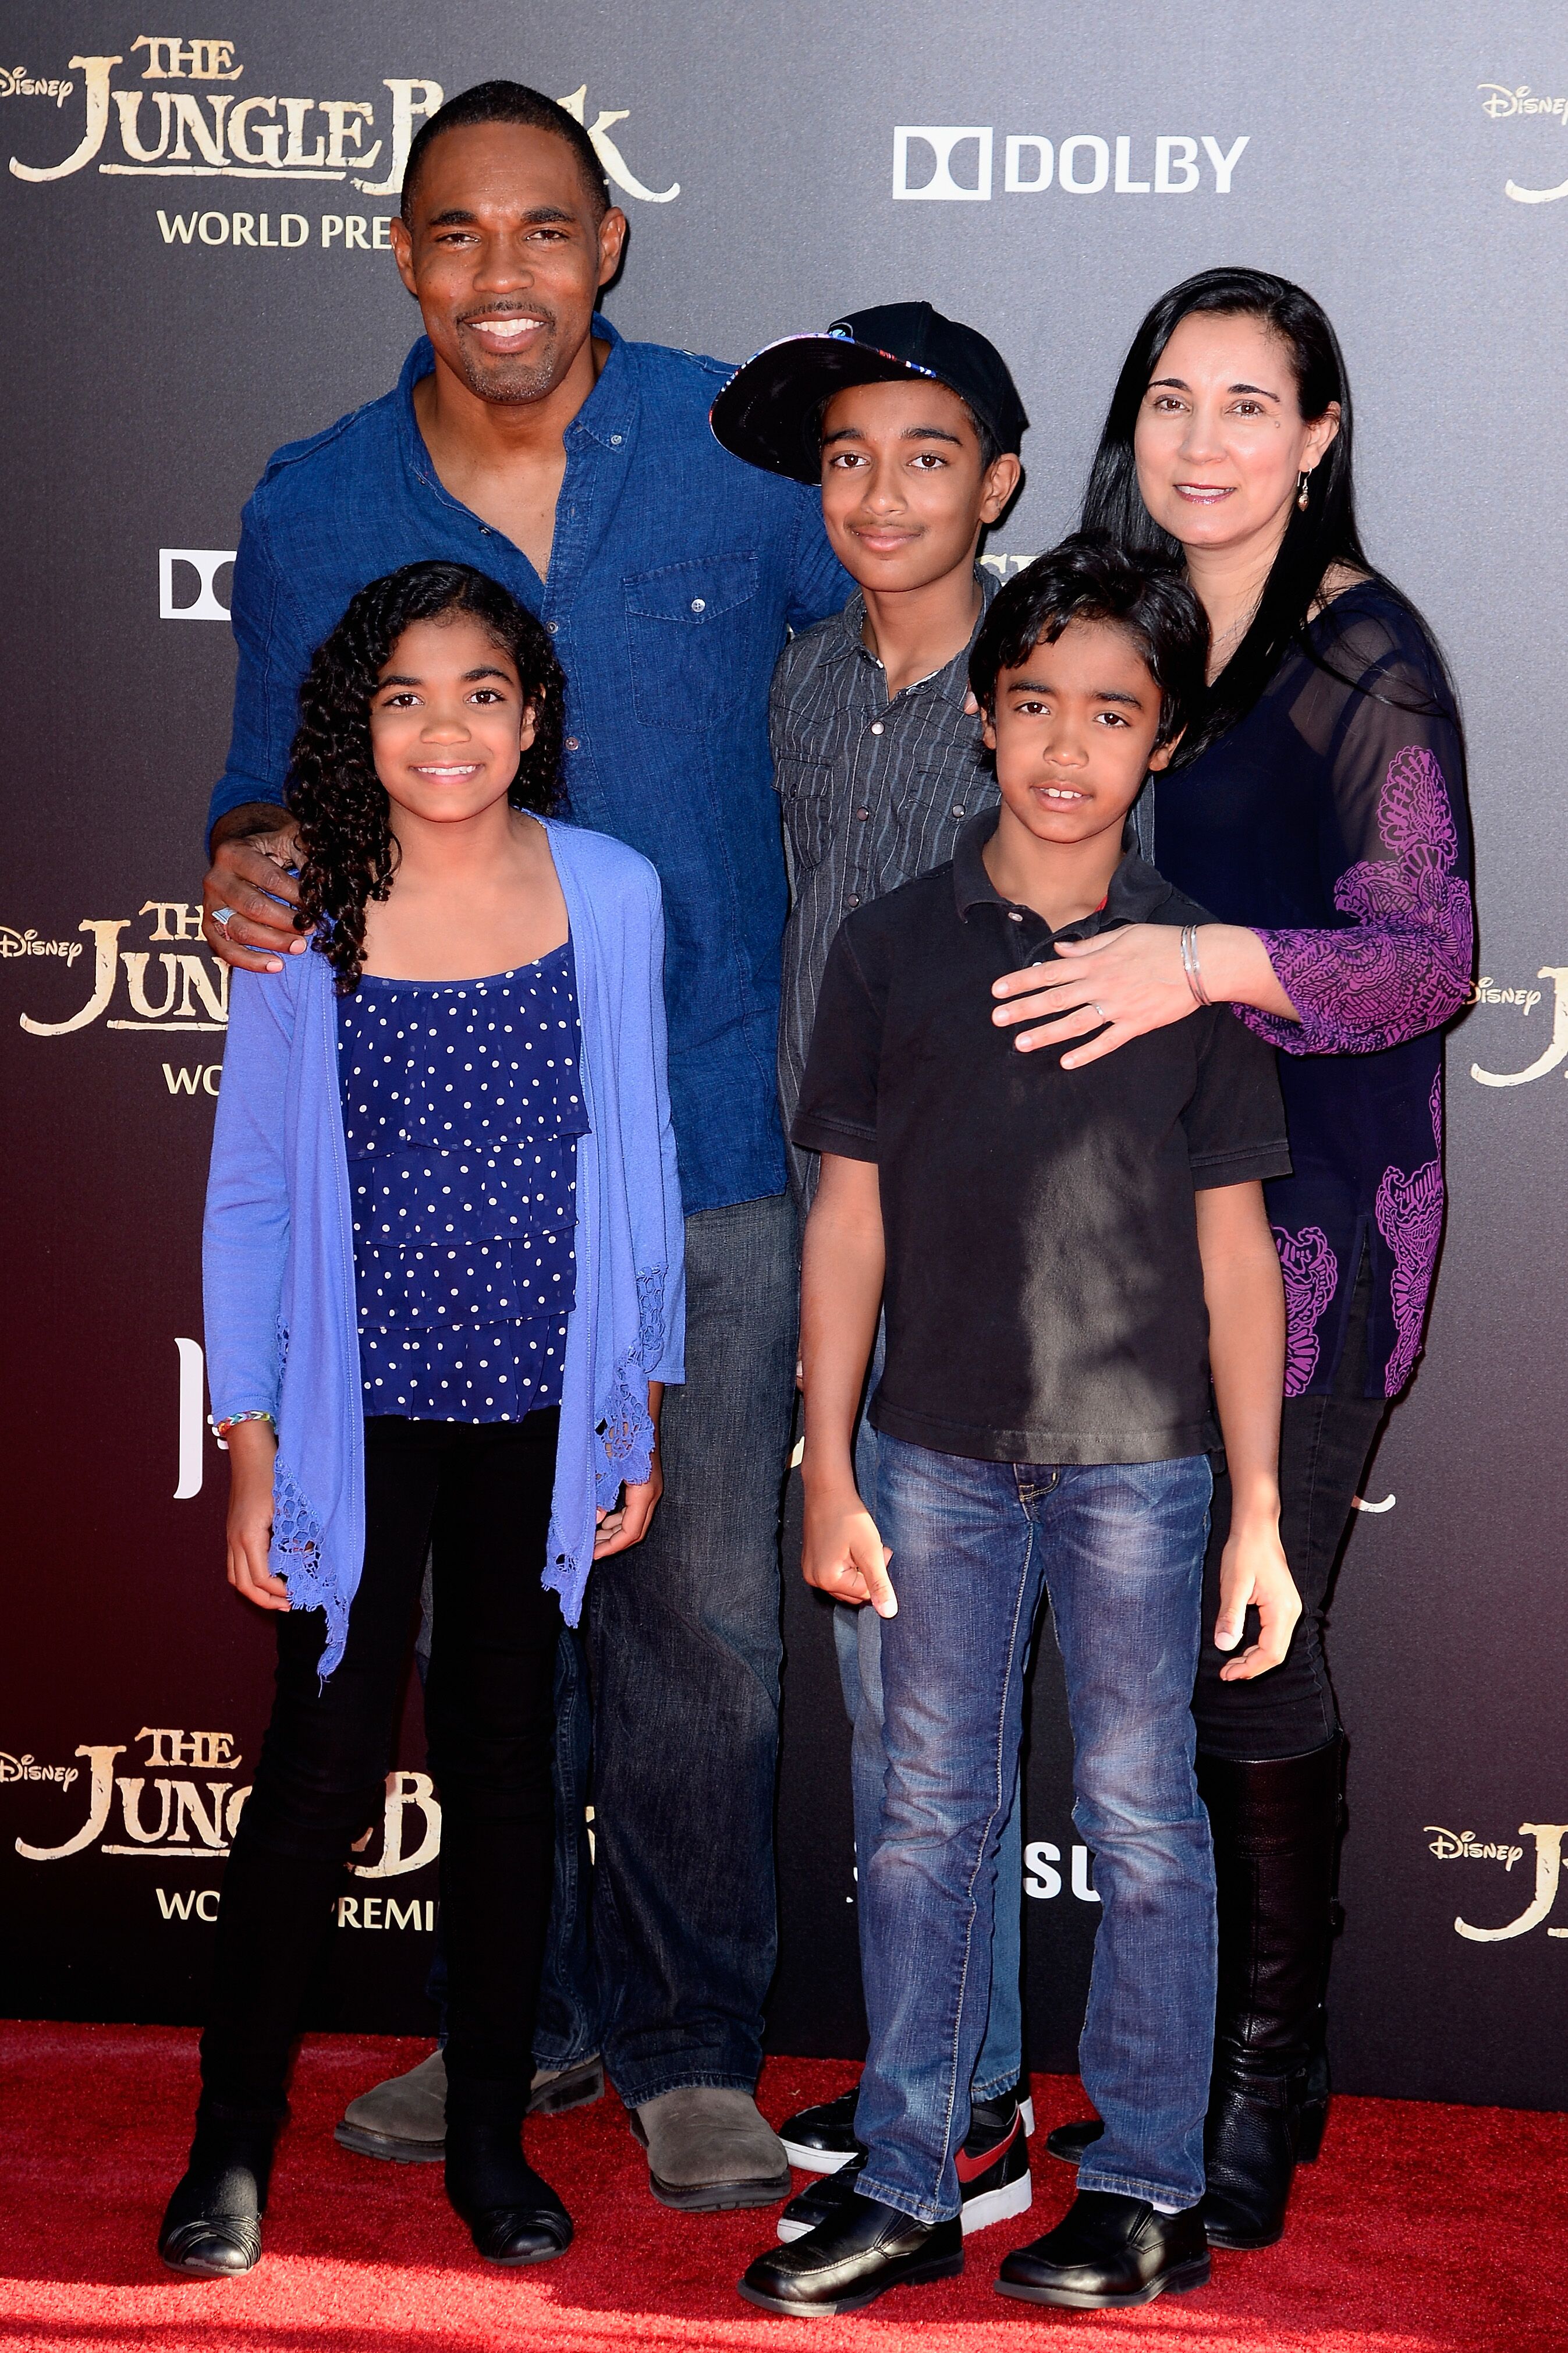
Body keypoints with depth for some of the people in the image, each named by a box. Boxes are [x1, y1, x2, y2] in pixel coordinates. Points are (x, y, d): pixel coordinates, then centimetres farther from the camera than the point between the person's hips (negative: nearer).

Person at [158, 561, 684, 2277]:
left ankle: (489, 2139, 25)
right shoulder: (302, 913, -5)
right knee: (324, 1767, -2)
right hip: (358, 1409, -1)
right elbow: (250, 1191, 0)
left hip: (541, 1414, 2)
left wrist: (641, 1418, 6)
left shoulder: (610, 895, -1)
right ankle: (233, 2145, 17)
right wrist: (249, 1454, -3)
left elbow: (637, 1167, 5)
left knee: (504, 1765, 11)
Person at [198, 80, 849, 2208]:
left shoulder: (741, 451, -1)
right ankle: (517, 2006, 30)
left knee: (699, 1618, -1)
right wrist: (250, 872, -14)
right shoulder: (315, 510, 3)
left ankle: (691, 2046, 17)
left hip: (709, 1134, -2)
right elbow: (278, 787, 12)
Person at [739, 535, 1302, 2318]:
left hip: (1136, 1455, -1)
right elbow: (848, 1224, 4)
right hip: (938, 1453, 1)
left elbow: (1234, 1250, 2)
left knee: (1142, 1822, 7)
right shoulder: (891, 946, 2)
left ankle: (1151, 2192, 19)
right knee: (927, 1820, 7)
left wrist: (1258, 1516, -1)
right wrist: (829, 1477, 0)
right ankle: (905, 2189, 18)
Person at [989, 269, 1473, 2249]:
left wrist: (1208, 962, -32)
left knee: (1248, 1648, -2)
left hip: (1302, 1221, -6)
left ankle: (1271, 2076, 15)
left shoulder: (1368, 660, -10)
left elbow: (1424, 949, -20)